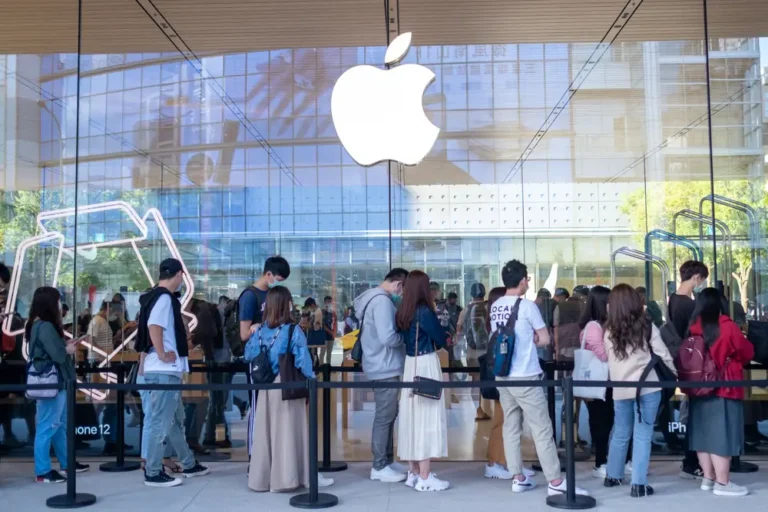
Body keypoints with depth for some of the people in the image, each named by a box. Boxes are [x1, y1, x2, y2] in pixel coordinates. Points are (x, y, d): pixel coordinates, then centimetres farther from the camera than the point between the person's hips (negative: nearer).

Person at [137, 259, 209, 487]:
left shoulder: (159, 296, 17)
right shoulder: (164, 297, -13)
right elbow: (154, 326, -27)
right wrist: (162, 355, -21)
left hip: (168, 370, 10)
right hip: (164, 371, -10)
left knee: (175, 419, 17)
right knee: (161, 422, -5)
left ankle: (189, 465, 27)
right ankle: (153, 473, 1)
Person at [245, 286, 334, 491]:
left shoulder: (260, 331, 2)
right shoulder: (293, 331, -12)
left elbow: (249, 356, 8)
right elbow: (303, 361, -13)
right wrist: (311, 382, -2)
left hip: (266, 388, 5)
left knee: (266, 431, 11)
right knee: (289, 431, 4)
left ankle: (263, 477, 18)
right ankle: (288, 476, 12)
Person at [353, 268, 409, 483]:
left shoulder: (375, 298, 14)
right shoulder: (382, 301, -20)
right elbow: (388, 337, -27)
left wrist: (402, 335, 6)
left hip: (384, 367, 11)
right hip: (385, 368, -11)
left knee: (388, 415, 17)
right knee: (384, 417, -2)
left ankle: (387, 460, 26)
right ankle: (379, 467, 6)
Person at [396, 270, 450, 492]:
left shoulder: (403, 312, 7)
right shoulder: (424, 311, -16)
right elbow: (441, 339, -9)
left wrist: (440, 333, 11)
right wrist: (446, 335, 15)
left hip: (411, 364, 8)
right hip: (426, 365, -8)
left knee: (413, 415, 13)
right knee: (427, 417, -3)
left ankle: (414, 472, 21)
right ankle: (425, 478, 1)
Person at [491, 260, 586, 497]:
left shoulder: (495, 307, 6)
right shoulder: (526, 305, -12)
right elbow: (544, 339, -6)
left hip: (502, 375, 7)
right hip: (525, 377, -7)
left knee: (511, 427, 11)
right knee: (542, 429, -2)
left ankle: (518, 478, 16)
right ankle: (555, 482, 1)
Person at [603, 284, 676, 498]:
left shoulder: (608, 331, 4)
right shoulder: (646, 326, -3)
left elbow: (607, 360, 9)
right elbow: (663, 355, 1)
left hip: (620, 390, 3)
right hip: (646, 388, -3)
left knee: (620, 434, 19)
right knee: (642, 436, 2)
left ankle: (613, 476, 31)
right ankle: (639, 484, 1)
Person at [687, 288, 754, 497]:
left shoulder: (694, 328, 0)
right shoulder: (727, 327, -13)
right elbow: (747, 353, -1)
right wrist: (732, 359, 18)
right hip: (724, 388, -5)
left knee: (705, 431, 11)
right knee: (722, 434, -2)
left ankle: (708, 478, 20)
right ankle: (722, 483, 1)